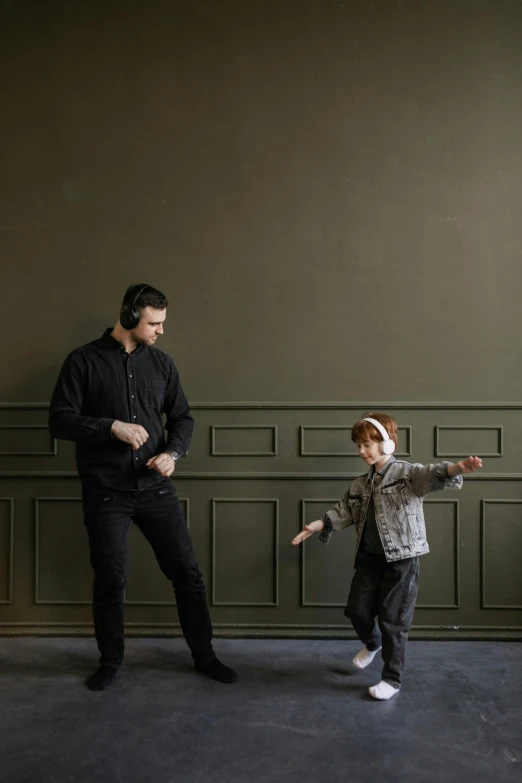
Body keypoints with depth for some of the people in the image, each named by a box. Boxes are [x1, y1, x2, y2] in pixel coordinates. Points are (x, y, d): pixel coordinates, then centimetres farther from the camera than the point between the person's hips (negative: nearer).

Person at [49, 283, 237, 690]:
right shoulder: (84, 361, -4)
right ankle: (110, 660, 30)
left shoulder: (161, 362, 7)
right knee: (111, 579, 6)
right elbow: (60, 419, -8)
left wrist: (173, 452, -8)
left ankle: (204, 654, 25)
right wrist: (112, 427, -21)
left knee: (187, 571, 6)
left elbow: (182, 417, 11)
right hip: (105, 492, -3)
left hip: (156, 488, 3)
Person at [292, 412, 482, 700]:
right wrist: (319, 524, 8)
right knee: (356, 610, 13)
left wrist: (457, 469, -53)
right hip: (368, 557, 6)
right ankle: (372, 644, 46)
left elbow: (433, 475, -32)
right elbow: (345, 510, 17)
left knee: (393, 620, 2)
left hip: (401, 559, -6)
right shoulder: (361, 484, 8)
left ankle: (392, 679, 21)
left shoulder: (408, 473, -13)